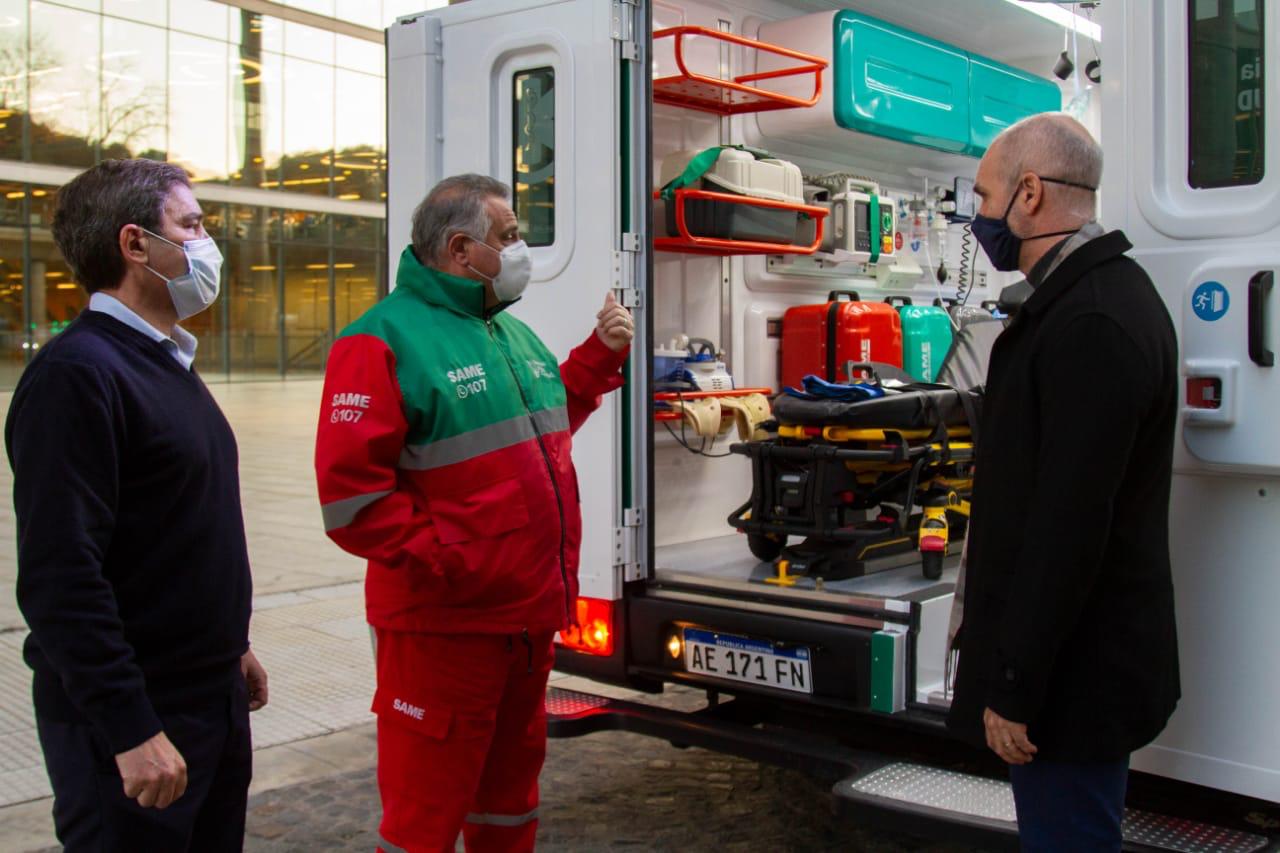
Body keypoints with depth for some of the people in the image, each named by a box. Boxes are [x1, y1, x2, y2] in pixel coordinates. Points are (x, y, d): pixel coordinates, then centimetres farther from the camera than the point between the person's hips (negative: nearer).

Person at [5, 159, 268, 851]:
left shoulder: (165, 363, 13)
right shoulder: (77, 372, -18)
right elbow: (59, 577, -24)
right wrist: (131, 731, -24)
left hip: (212, 697, 9)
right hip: (133, 723, -9)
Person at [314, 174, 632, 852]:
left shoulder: (513, 332, 15)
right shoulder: (386, 339, -13)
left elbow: (546, 423, 28)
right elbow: (351, 491, -19)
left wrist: (602, 353, 17)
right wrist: (444, 561, -20)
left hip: (529, 616, 8)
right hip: (444, 624, -8)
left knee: (510, 796, 21)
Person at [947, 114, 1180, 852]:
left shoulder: (1093, 323, -22)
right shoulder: (1104, 294, 11)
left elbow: (1070, 527, -26)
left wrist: (1014, 685, -20)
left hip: (1072, 677, -10)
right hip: (1086, 656, 10)